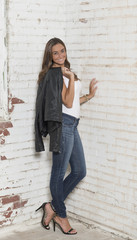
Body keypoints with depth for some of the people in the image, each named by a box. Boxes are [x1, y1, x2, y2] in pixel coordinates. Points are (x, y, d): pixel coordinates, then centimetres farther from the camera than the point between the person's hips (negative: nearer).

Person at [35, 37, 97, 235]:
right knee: (59, 173, 2)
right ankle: (61, 216, 15)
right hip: (63, 124, -10)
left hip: (72, 125, 10)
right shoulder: (54, 73, -11)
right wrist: (71, 77, -17)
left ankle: (53, 206, 19)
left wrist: (89, 95, 22)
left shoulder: (65, 71, 17)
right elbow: (67, 103, -16)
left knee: (79, 171, 12)